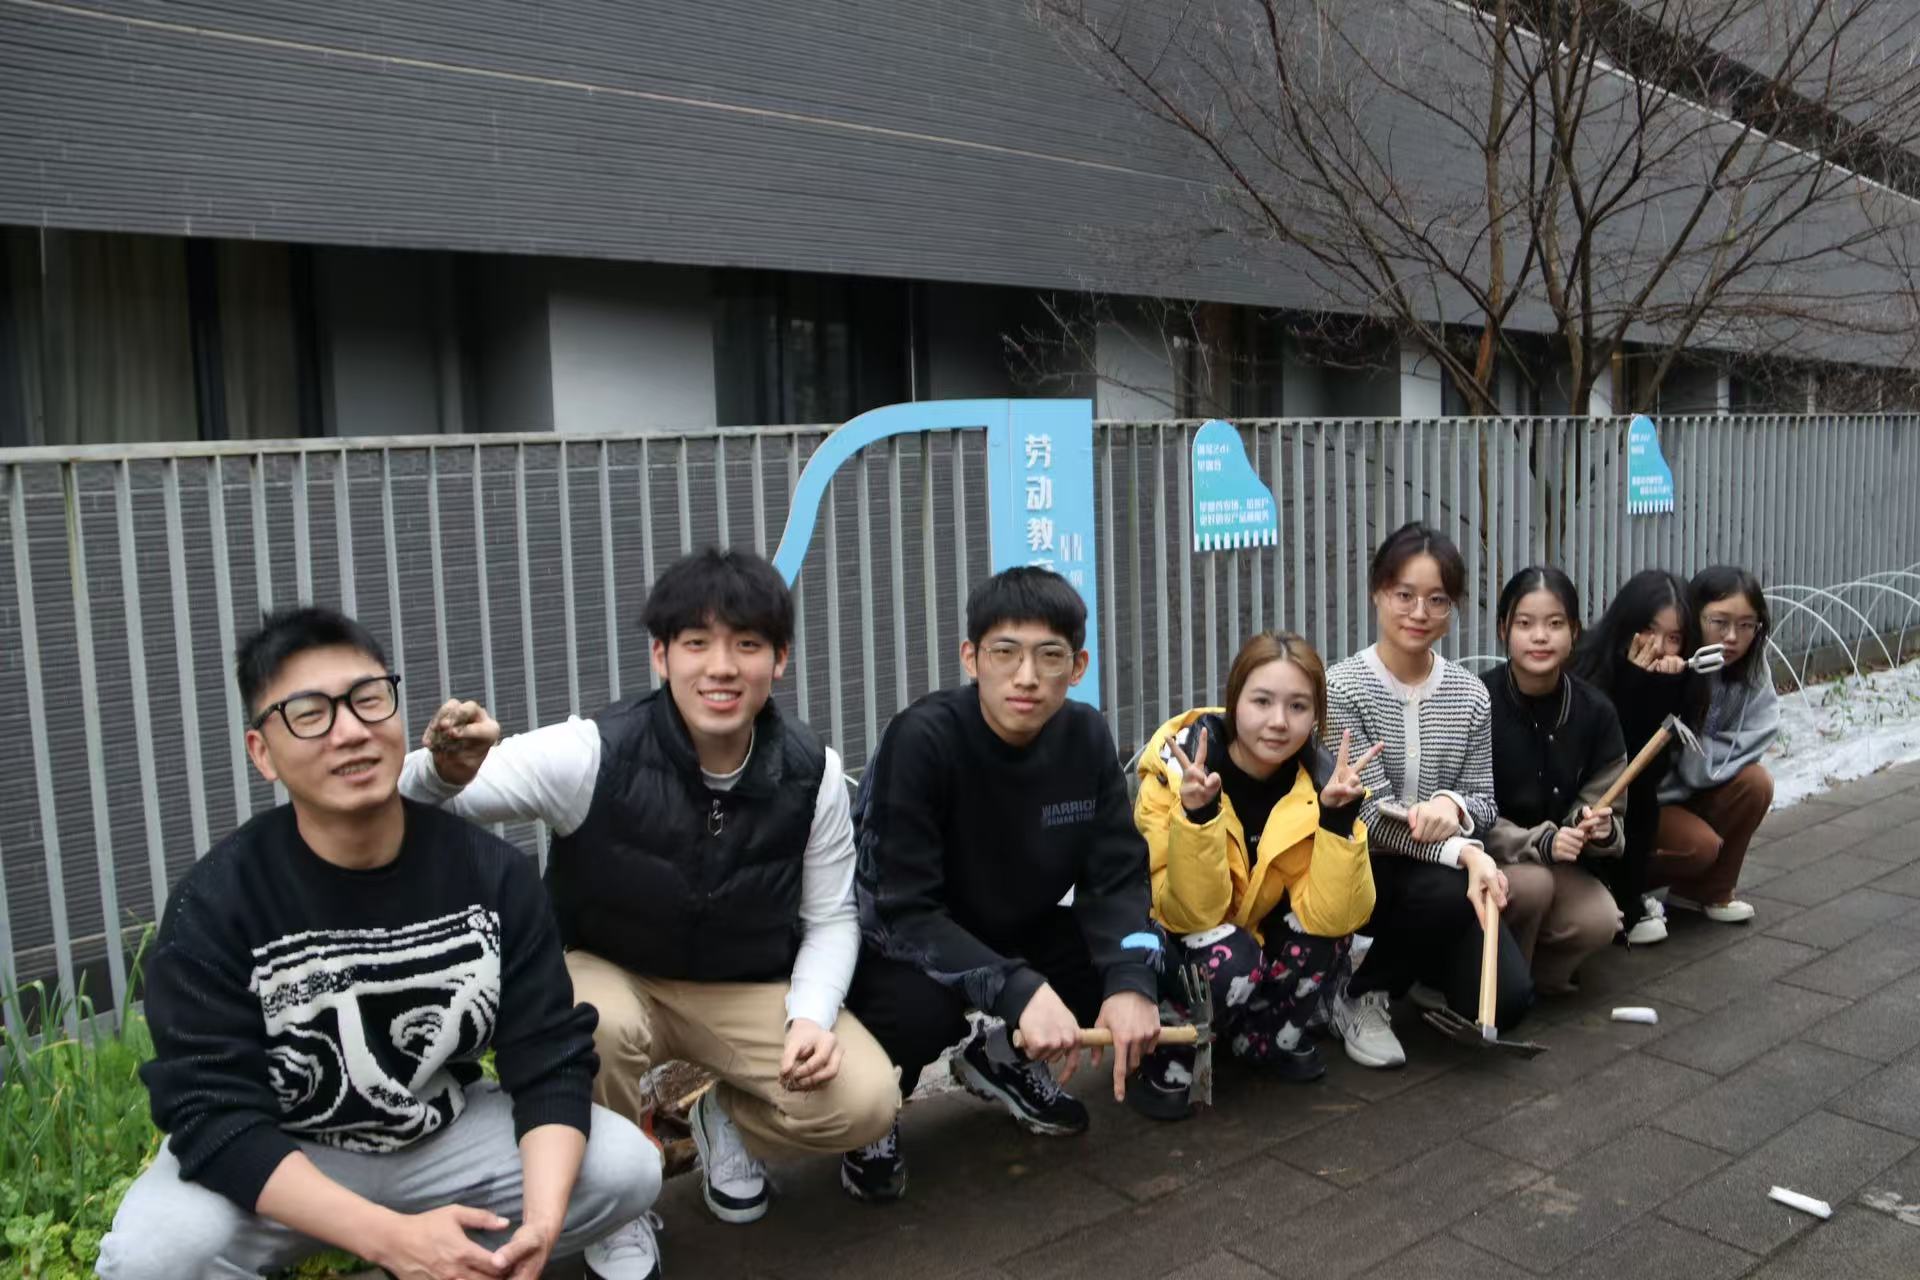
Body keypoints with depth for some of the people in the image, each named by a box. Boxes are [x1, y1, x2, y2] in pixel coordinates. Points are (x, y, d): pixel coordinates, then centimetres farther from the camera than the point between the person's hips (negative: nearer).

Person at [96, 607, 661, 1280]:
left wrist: (541, 1220, -31)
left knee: (626, 1168, -17)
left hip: (446, 1135, 2)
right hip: (278, 1160, -2)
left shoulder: (493, 872, -12)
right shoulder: (214, 902, -18)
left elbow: (550, 1060, -12)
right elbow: (213, 1115, -24)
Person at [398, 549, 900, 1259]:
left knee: (864, 1101, -20)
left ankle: (728, 1119, 15)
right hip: (608, 976, -2)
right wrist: (445, 771, -46)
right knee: (605, 1025, -38)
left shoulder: (811, 773, -15)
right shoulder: (592, 754, -23)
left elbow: (830, 918, -3)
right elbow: (407, 804, -22)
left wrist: (810, 1018, -21)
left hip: (751, 992, 2)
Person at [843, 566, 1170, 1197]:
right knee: (923, 1007, -38)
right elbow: (903, 912, -29)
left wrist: (1132, 980, -28)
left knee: (1152, 962, -16)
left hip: (1016, 934, 5)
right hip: (899, 948, -5)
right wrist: (1020, 990, -39)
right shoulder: (922, 738, -26)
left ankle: (1003, 1057, 10)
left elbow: (1118, 878, -9)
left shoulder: (1086, 736, -10)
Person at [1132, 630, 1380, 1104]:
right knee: (1233, 960, -33)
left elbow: (1331, 914, -24)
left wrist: (1339, 814, -36)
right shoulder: (1178, 765, -26)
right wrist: (1196, 812, -43)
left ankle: (1267, 1036, 2)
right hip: (1172, 938, -4)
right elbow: (1190, 911, -29)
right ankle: (1165, 1048, -3)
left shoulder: (1318, 775, -16)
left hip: (1257, 928, 4)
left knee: (1326, 923, -24)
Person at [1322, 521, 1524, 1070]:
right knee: (1445, 891, -35)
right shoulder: (1343, 687, -14)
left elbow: (1484, 803, 2)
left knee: (1507, 998, -15)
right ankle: (1359, 995, -6)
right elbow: (1372, 811, -19)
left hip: (1449, 874, 4)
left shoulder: (1470, 695, 0)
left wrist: (1453, 804, -23)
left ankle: (1428, 971, 22)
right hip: (1364, 873, -4)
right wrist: (1462, 851, -32)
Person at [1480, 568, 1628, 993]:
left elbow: (1603, 808, -1)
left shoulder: (1595, 710, -5)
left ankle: (1535, 974, 6)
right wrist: (1540, 842, -31)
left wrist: (1600, 828, -26)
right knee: (1532, 884, -34)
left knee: (1599, 922, -25)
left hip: (1557, 862, 4)